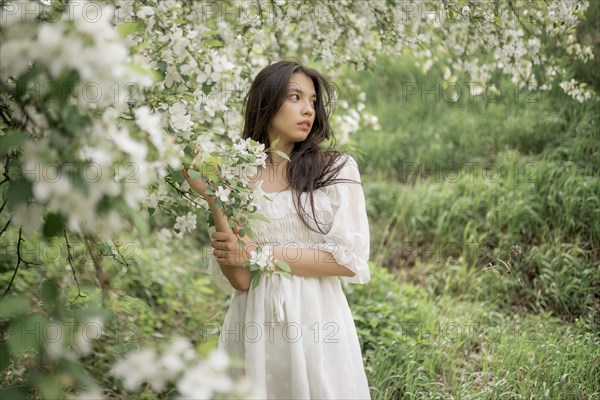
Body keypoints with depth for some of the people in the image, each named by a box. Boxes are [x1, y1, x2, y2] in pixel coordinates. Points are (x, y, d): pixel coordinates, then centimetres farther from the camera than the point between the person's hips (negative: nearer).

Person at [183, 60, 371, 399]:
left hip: (316, 321, 0)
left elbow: (350, 260, -8)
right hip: (255, 324, 0)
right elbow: (239, 280, -7)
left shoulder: (337, 168, 1)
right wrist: (212, 198, -15)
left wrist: (260, 254, -10)